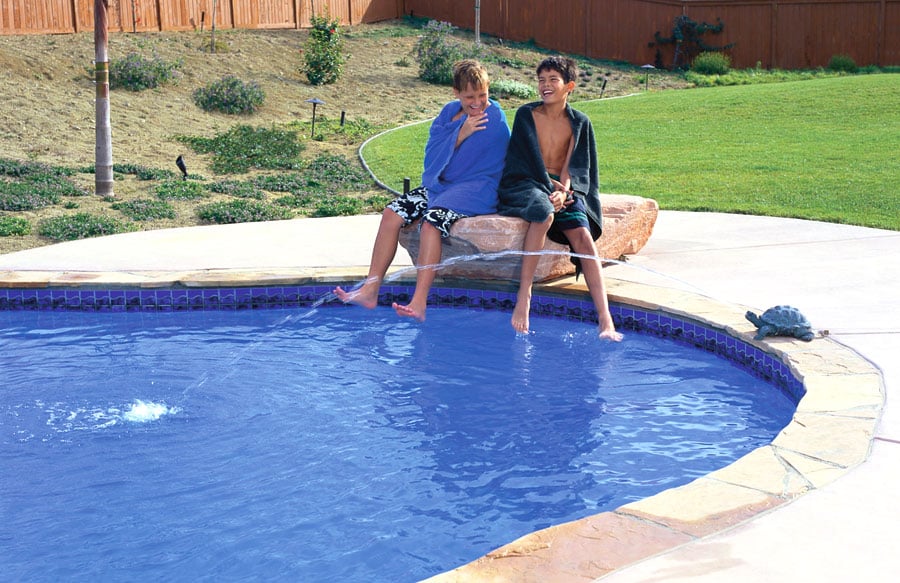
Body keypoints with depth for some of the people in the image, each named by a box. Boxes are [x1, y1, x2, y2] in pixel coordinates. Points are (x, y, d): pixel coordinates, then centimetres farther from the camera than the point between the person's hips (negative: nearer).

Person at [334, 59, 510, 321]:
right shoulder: (449, 111, 9)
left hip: (476, 190, -7)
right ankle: (371, 289, -13)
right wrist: (460, 135, -12)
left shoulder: (495, 120, -10)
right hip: (439, 185, 7)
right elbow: (432, 155, 1)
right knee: (392, 213, -12)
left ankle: (419, 303, -41)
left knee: (431, 221, -33)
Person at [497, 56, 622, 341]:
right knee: (544, 213, -38)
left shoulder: (580, 123, 9)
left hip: (564, 189, 2)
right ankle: (524, 294, -36)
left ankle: (606, 320, -33)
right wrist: (550, 189, -17)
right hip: (526, 184, -2)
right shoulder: (526, 114, 4)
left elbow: (573, 166, 1)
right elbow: (532, 160, -3)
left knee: (583, 236, -24)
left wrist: (563, 191, -18)